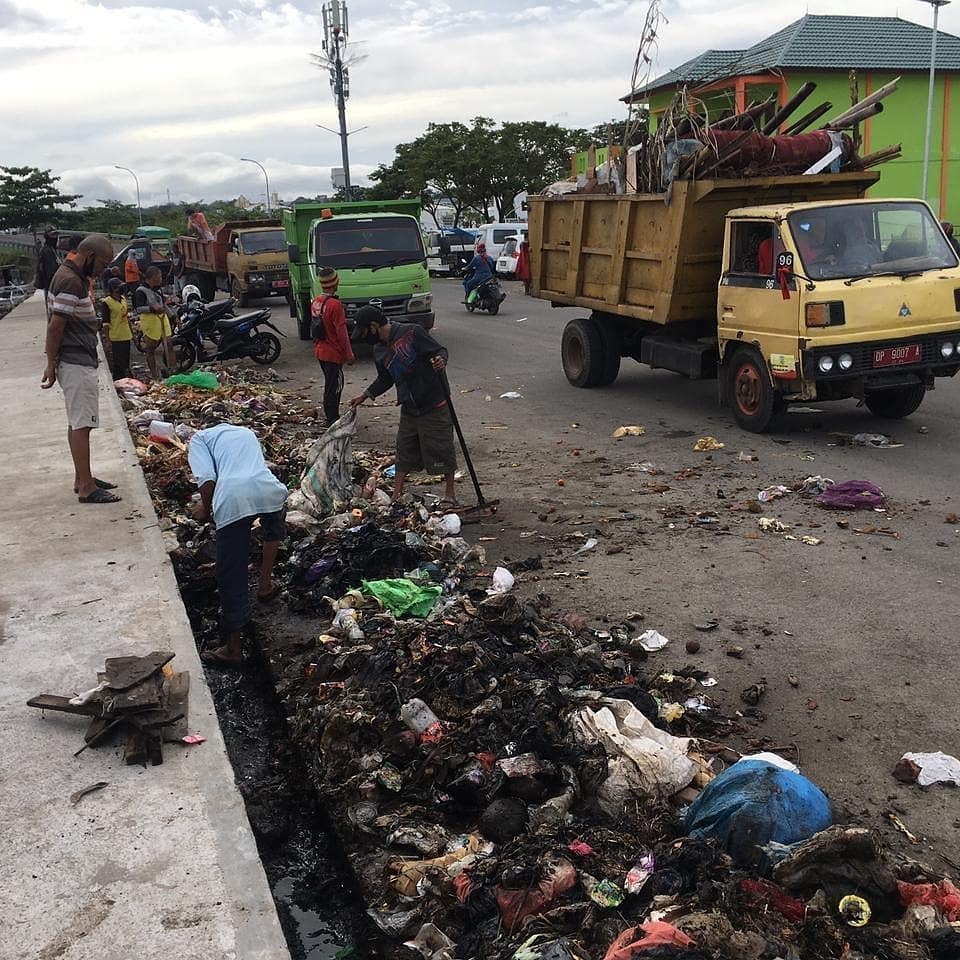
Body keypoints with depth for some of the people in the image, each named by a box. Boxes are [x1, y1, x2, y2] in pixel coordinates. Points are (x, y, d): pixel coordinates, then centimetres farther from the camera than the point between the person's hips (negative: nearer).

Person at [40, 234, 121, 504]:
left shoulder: (74, 277, 15)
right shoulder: (70, 282, -18)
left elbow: (58, 326, 19)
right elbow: (55, 327, -20)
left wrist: (53, 365, 18)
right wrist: (52, 367, -17)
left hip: (80, 362, 10)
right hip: (76, 364, -10)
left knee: (77, 423, 15)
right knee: (82, 424, -7)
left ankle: (82, 478, 23)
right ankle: (86, 487, -4)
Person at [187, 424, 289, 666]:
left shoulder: (199, 437, 22)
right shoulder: (247, 432, 37)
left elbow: (207, 478, 4)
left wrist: (205, 509, 20)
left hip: (232, 499, -3)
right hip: (268, 490, 3)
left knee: (231, 575, 10)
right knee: (274, 522, 41)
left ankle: (233, 648, 19)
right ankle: (265, 585, 38)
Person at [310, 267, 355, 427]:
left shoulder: (315, 302, 3)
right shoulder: (335, 305, -21)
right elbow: (341, 332, -19)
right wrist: (349, 355, -11)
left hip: (319, 352, 8)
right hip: (333, 353, -8)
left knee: (332, 384, 19)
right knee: (333, 387, 0)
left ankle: (333, 418, 27)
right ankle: (332, 421, 5)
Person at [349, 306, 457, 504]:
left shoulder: (412, 332, -13)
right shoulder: (379, 351, 10)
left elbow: (440, 350, -11)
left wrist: (441, 360, -33)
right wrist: (365, 395, 18)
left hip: (434, 405, -6)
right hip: (408, 409, 7)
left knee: (441, 450, 3)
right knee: (404, 452, 11)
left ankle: (451, 493, 20)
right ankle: (396, 496, 20)